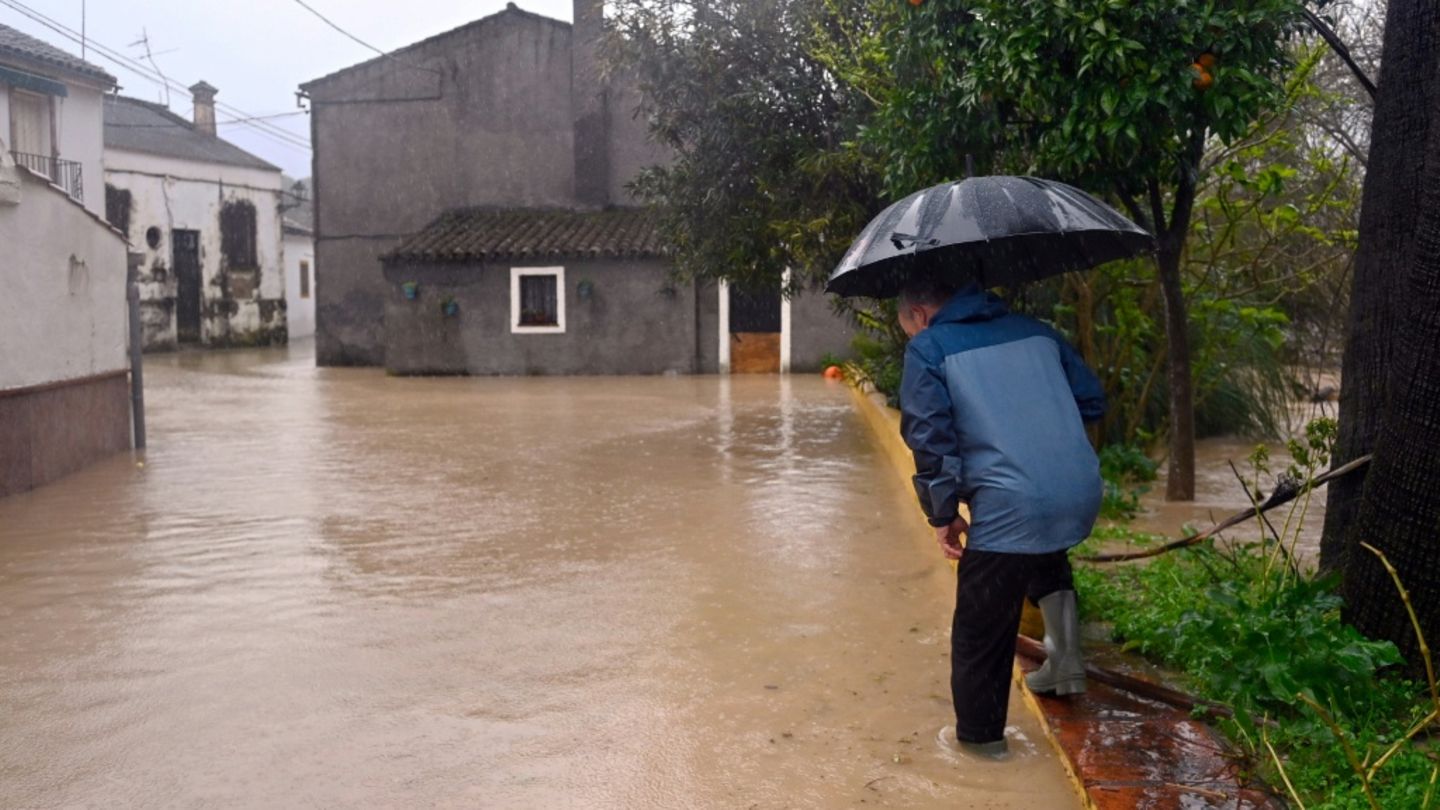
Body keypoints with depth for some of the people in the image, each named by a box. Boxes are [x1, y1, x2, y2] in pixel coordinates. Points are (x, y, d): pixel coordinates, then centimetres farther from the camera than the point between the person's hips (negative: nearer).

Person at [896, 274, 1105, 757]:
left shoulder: (927, 348, 1)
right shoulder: (1034, 330, 17)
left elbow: (929, 438, -9)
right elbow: (1091, 400, 19)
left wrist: (942, 515, -1)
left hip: (1008, 509, -6)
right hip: (1083, 495, 6)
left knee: (981, 627, 12)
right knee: (1044, 556, 38)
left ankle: (980, 733, 25)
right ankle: (1065, 653, 21)